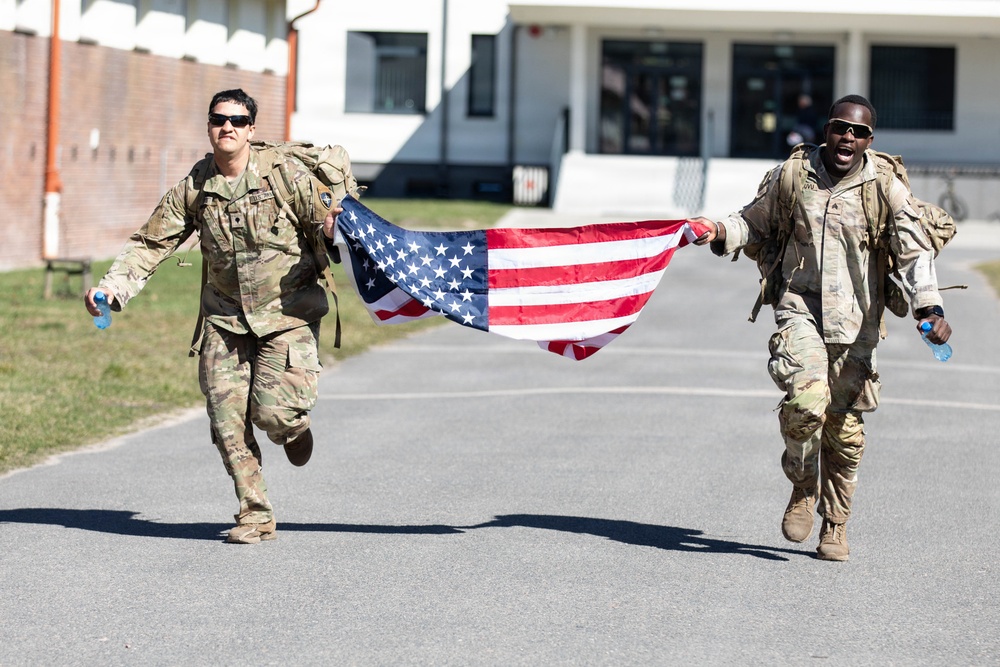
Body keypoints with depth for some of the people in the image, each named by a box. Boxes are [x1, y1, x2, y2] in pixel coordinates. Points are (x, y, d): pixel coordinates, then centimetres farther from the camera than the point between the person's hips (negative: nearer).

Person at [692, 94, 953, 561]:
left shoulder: (886, 189, -3)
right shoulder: (792, 177, 2)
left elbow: (914, 251, -9)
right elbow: (756, 223, 17)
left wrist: (929, 308, -24)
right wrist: (722, 233, -4)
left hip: (855, 320, 1)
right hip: (801, 306, 0)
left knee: (845, 429, 5)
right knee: (806, 398, -25)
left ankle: (835, 525, 26)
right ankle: (803, 487, 4)